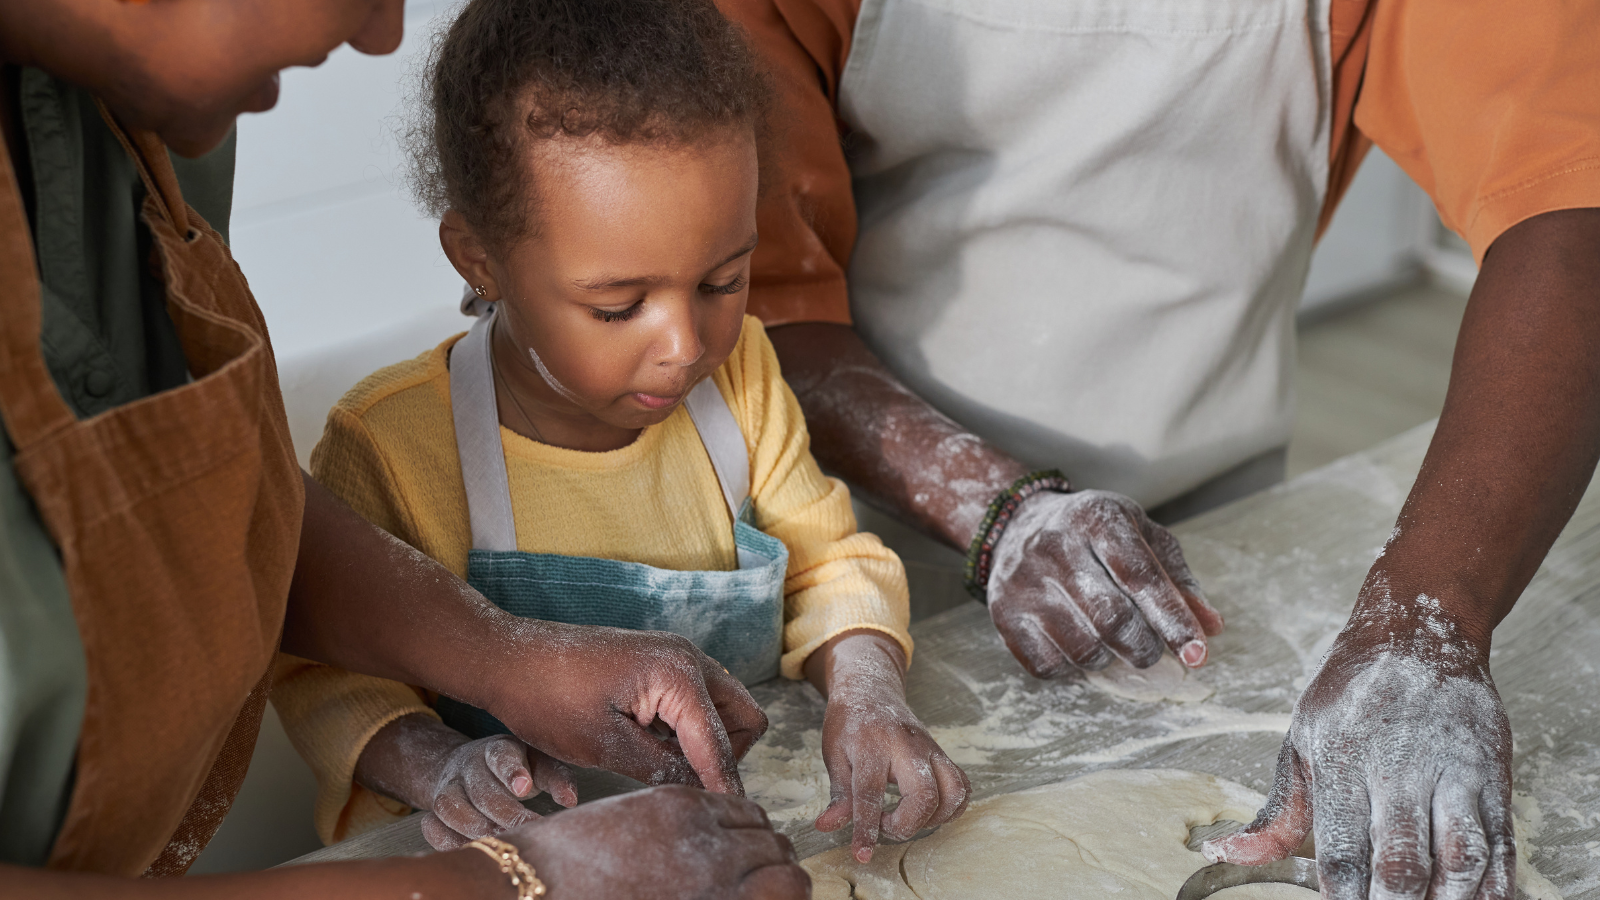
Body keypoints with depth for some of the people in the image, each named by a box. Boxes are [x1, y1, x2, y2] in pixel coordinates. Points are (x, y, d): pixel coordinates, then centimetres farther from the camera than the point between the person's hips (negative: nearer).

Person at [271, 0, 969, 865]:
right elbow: (323, 667, -7)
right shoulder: (389, 445, -16)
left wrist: (863, 686, -15)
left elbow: (826, 558, 6)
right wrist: (431, 764, -27)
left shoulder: (737, 369, -3)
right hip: (512, 851, -2)